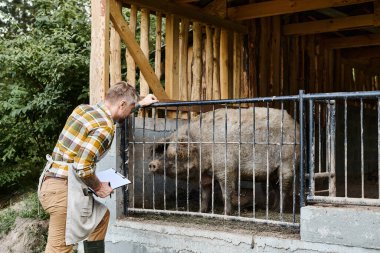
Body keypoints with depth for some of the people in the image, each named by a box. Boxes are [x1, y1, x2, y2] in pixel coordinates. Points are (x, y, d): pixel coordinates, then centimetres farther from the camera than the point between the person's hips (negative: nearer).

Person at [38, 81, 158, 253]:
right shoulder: (105, 127, -16)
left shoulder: (84, 108, 10)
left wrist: (139, 103, 42)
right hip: (63, 188, -10)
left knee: (101, 215, 24)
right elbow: (83, 167, -23)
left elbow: (116, 111, 34)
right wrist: (98, 187, -5)